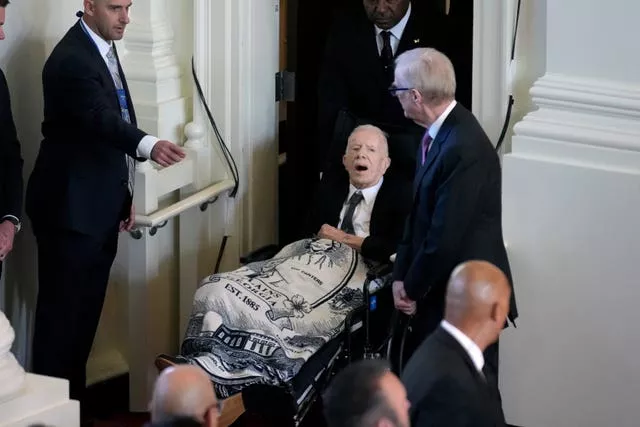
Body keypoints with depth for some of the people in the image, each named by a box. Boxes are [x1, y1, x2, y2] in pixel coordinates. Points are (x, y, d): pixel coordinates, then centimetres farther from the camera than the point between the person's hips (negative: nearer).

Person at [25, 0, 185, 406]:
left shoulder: (104, 49, 12)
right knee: (62, 311, -6)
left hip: (99, 206, 9)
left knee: (87, 310, 14)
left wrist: (124, 191, 18)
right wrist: (148, 145, -51)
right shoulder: (71, 59, -19)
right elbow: (100, 117, -34)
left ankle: (75, 398, 22)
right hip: (71, 207, -9)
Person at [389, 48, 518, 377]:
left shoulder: (464, 149, -26)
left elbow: (445, 238, -24)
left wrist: (412, 288, -10)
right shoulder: (436, 134, 3)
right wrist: (402, 276, 2)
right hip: (437, 291, 9)